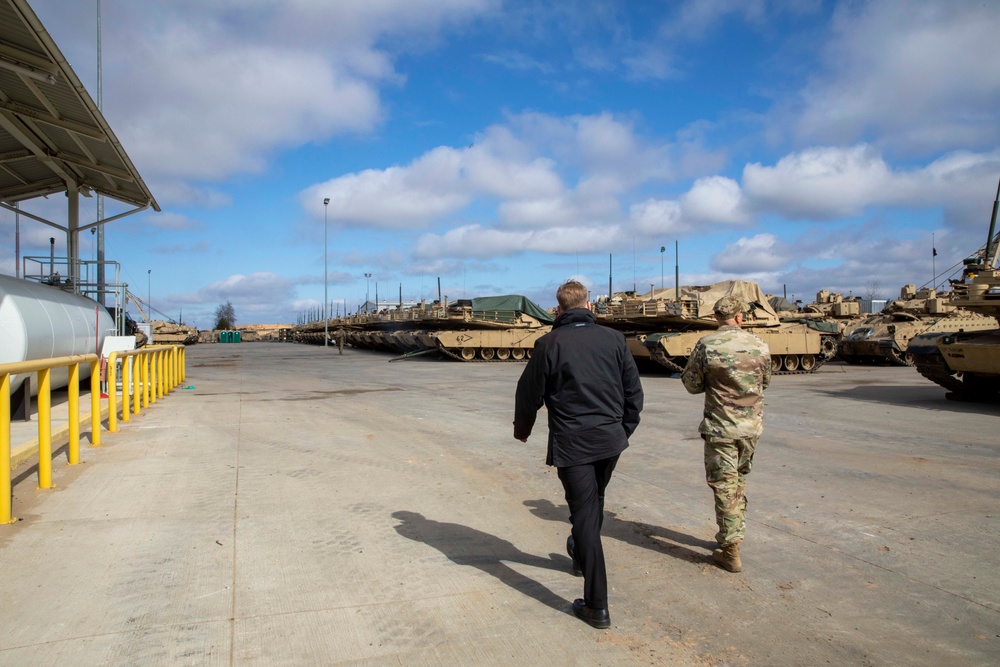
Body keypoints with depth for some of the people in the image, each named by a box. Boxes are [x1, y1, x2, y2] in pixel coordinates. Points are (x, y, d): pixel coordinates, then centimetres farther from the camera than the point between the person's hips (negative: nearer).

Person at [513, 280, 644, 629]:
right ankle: (581, 557, 50)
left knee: (584, 512, 2)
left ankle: (596, 606, 5)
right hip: (610, 440, 4)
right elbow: (634, 391, 6)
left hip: (571, 444, -4)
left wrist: (522, 429, 16)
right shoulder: (613, 338, 1)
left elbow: (529, 393, -2)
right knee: (594, 502, 26)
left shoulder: (549, 344, -9)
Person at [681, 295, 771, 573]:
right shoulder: (759, 345, -3)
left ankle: (730, 552, 7)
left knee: (724, 486, 3)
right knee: (738, 481, 21)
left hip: (720, 427, -4)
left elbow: (692, 384, -6)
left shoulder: (706, 345, -14)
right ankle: (735, 534, 34)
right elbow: (765, 382, 11)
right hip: (752, 425, 4)